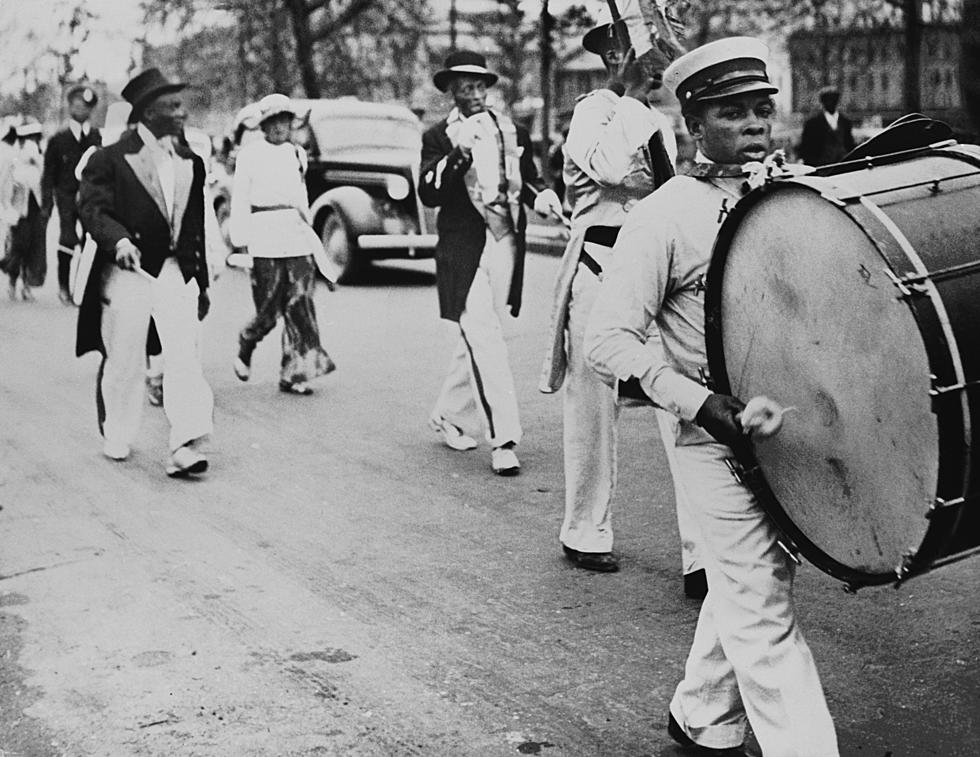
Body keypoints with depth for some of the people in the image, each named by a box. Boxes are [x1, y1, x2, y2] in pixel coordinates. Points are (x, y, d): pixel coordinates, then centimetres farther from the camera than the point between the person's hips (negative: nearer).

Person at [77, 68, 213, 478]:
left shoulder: (190, 162, 12)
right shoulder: (110, 159, -3)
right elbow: (92, 208, -11)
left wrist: (201, 282, 18)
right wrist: (119, 240, -30)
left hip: (176, 272, 3)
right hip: (127, 272, -3)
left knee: (186, 356, -12)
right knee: (123, 363, 8)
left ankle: (185, 446, -15)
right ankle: (116, 439, 29)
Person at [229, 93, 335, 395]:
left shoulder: (297, 153, 16)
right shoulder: (250, 154, 1)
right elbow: (240, 200, -1)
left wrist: (308, 229, 26)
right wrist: (240, 242, -7)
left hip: (297, 237, 4)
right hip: (265, 237, -4)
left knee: (300, 303, -4)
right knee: (269, 309, -4)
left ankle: (293, 373, -1)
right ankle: (245, 347, 26)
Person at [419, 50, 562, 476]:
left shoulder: (513, 133, 14)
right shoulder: (439, 138, 2)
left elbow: (529, 180, 23)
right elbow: (429, 194, -9)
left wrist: (541, 196, 0)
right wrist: (458, 153, -21)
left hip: (506, 245, 5)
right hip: (464, 248, -5)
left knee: (477, 338, 13)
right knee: (484, 340, -13)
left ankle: (449, 415, 32)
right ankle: (502, 440, -13)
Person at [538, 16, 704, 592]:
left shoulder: (660, 119, 18)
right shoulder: (592, 111, -5)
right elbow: (613, 165, -26)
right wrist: (633, 90, -17)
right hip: (603, 270, -6)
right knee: (595, 410, 7)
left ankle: (703, 556, -5)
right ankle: (586, 534, 24)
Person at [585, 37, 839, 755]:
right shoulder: (663, 217, -12)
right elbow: (609, 337, -16)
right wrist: (699, 402, -26)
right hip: (720, 438, -7)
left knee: (743, 591, 19)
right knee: (764, 611, -3)